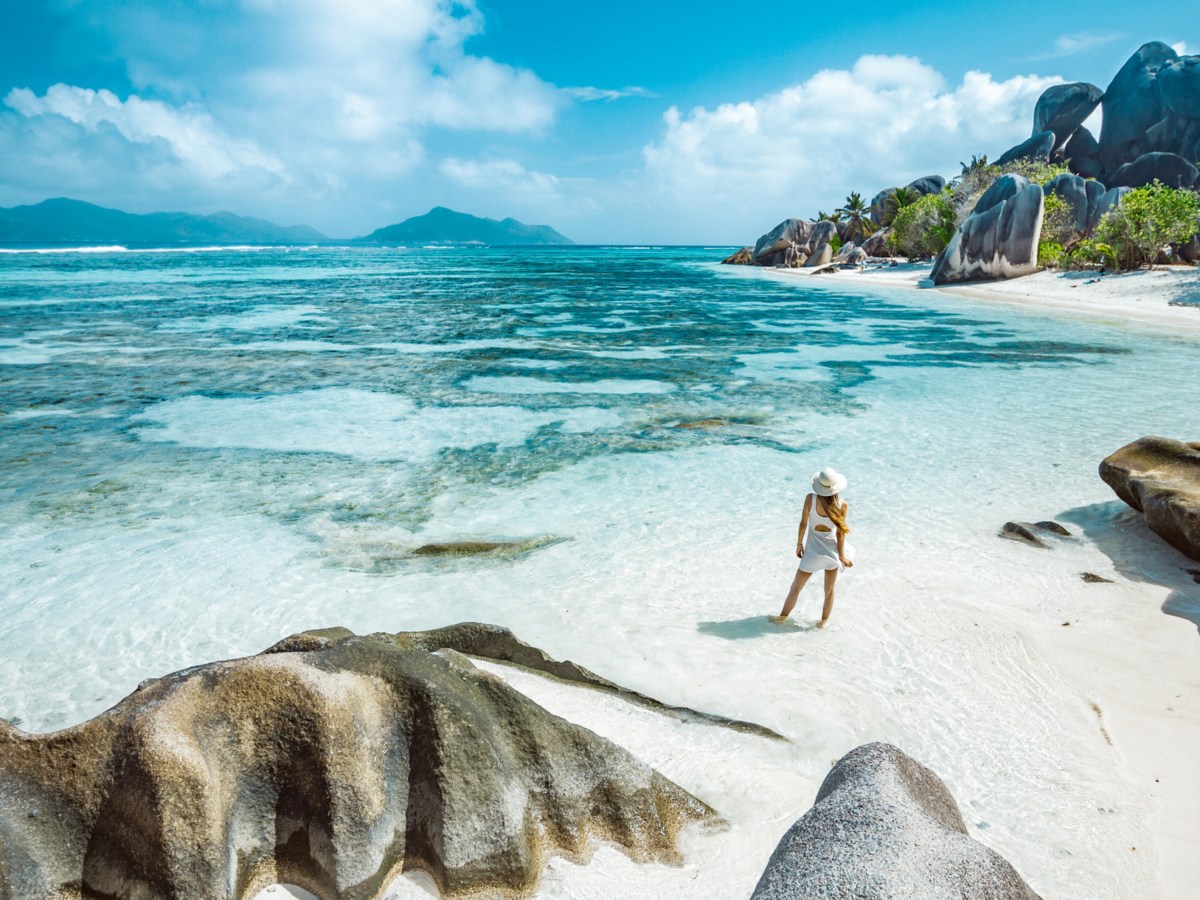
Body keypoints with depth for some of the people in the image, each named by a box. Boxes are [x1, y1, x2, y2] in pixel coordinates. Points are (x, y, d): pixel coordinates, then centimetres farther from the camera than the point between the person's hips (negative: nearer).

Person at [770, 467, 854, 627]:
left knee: (795, 587, 15)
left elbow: (803, 523, -11)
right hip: (832, 549, 2)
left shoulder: (811, 499, -19)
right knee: (829, 590, 20)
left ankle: (782, 617, 29)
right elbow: (840, 533, -10)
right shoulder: (842, 505, -15)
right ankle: (823, 621, 33)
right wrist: (842, 556, 0)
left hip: (813, 551, -1)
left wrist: (799, 544, 3)